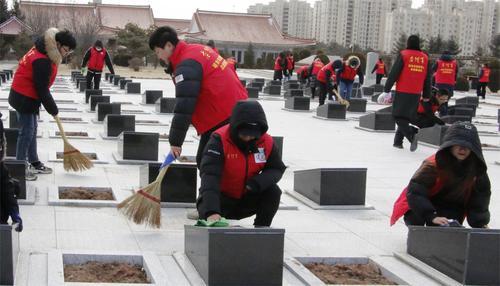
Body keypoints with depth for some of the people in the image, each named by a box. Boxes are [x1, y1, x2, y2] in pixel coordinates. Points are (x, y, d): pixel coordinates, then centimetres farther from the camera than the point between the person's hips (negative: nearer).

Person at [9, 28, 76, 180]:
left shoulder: (44, 51, 4)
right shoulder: (42, 61, -28)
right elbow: (42, 89, -24)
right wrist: (53, 109, -12)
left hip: (27, 97, 10)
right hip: (25, 99, -10)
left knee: (32, 129, 16)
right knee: (27, 131, -4)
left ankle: (34, 163, 26)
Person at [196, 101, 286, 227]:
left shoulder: (267, 142, -14)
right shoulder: (219, 140, -27)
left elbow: (277, 168, -2)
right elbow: (209, 175, -38)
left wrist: (258, 182, -26)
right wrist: (211, 211, -51)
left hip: (248, 198, 3)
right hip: (222, 197, -3)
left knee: (273, 191, -22)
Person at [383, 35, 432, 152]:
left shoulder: (403, 54, -5)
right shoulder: (425, 58, 8)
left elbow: (394, 73, -8)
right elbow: (427, 79, 13)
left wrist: (386, 90, -3)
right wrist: (426, 95, 21)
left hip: (402, 92, -4)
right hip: (416, 94, 4)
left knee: (399, 116, -1)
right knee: (407, 117, 14)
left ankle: (411, 136, -21)